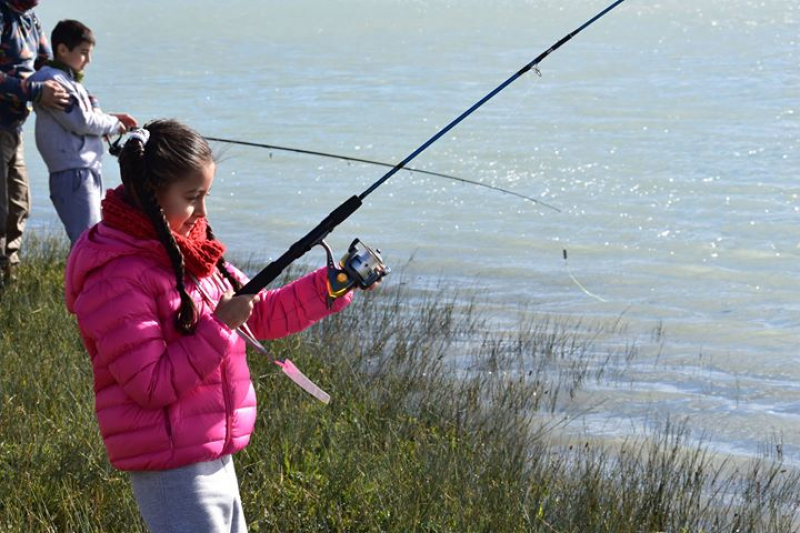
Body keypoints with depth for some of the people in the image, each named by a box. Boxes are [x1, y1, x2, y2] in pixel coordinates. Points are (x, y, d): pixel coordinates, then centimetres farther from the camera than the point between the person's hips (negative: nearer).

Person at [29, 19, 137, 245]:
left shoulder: (69, 80, 19)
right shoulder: (52, 80, -13)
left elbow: (89, 114, 26)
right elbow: (80, 122, -18)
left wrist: (112, 117, 9)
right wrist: (113, 124, -3)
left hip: (88, 169, 11)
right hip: (73, 173, -11)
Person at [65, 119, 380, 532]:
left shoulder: (186, 253, 9)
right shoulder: (118, 277, -20)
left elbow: (261, 316, 15)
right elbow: (150, 385, -22)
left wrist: (334, 284, 5)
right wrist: (218, 327, -23)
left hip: (213, 456, 10)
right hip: (173, 471, -10)